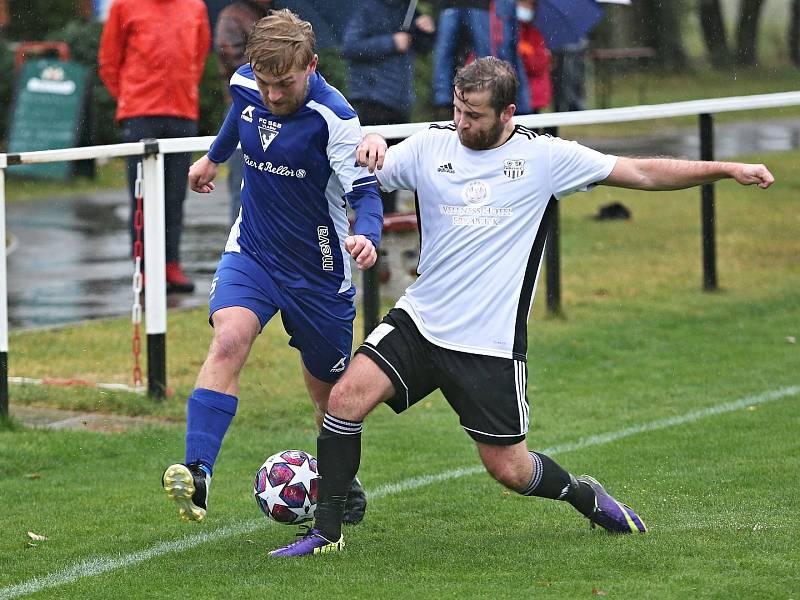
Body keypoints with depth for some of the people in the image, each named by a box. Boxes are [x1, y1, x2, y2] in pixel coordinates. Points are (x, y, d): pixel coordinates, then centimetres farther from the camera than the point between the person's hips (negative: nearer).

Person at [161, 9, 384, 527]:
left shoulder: (334, 117, -23)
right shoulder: (246, 85, -7)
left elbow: (365, 191, -25)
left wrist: (367, 236, -47)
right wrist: (214, 157, 37)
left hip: (318, 268, -3)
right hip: (251, 252, 3)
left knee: (329, 390, 13)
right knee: (229, 340, -26)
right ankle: (197, 475, -37)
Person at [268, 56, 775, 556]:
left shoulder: (543, 156, -3)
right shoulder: (430, 146, 3)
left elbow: (642, 173, 0)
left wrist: (727, 169, -6)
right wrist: (370, 143, -12)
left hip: (491, 342, -2)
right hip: (419, 321, 2)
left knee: (509, 468, 1)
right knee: (348, 396, -18)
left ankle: (585, 495, 33)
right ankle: (327, 531, -7)